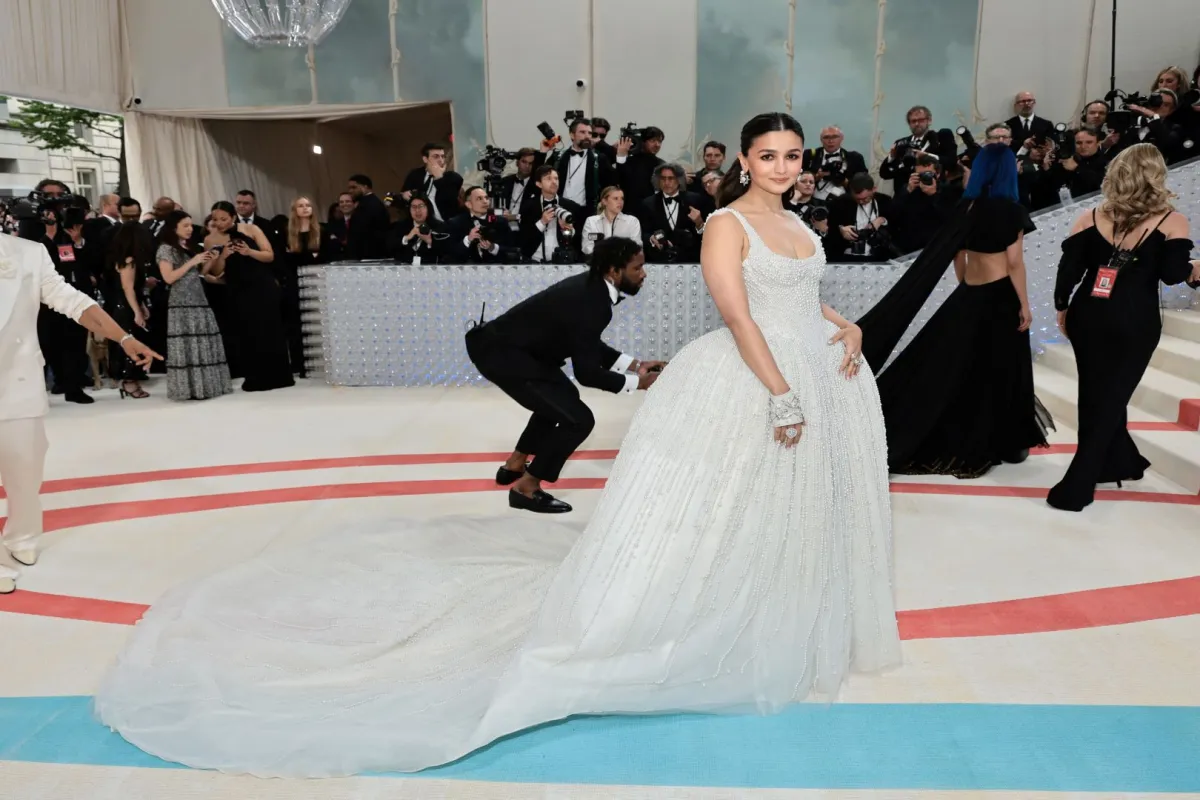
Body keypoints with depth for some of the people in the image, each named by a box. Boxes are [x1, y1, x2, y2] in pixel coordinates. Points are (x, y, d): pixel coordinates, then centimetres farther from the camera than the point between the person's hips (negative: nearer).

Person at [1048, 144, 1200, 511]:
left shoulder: (1090, 218, 0)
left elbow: (1069, 270, -2)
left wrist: (1062, 308, 11)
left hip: (1088, 315, 3)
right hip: (1135, 323, -3)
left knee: (1095, 395, 19)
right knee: (1111, 398, 6)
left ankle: (1120, 462, 39)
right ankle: (1075, 488, 3)